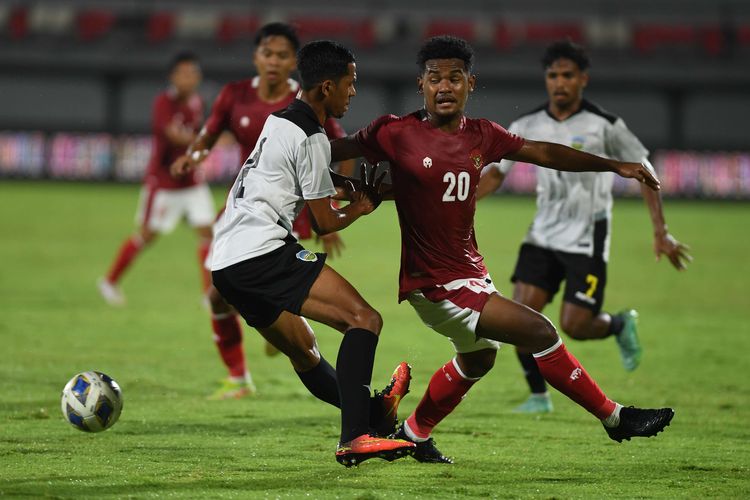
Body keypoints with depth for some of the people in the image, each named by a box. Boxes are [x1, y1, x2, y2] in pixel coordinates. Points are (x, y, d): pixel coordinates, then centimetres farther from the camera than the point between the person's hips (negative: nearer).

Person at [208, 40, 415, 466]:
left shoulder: (278, 122, 23)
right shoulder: (311, 139, -5)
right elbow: (325, 223, 0)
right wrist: (358, 209, 21)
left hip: (224, 263, 10)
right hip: (262, 251, -10)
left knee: (305, 351, 21)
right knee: (364, 318, -16)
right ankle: (355, 437, -28)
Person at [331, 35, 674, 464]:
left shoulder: (482, 136, 2)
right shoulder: (396, 134, -14)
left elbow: (544, 153, 9)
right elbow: (336, 151, -1)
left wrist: (614, 166, 5)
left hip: (470, 270, 9)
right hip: (436, 284, -9)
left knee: (477, 359, 31)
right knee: (539, 333, -14)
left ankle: (414, 434, 49)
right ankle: (615, 418, -1)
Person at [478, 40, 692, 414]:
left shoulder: (604, 126, -7)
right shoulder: (527, 127, 2)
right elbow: (495, 174, 7)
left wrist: (660, 232, -4)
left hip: (587, 240, -4)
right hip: (543, 236, 4)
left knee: (573, 325, -10)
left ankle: (620, 325, 24)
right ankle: (539, 396, 5)